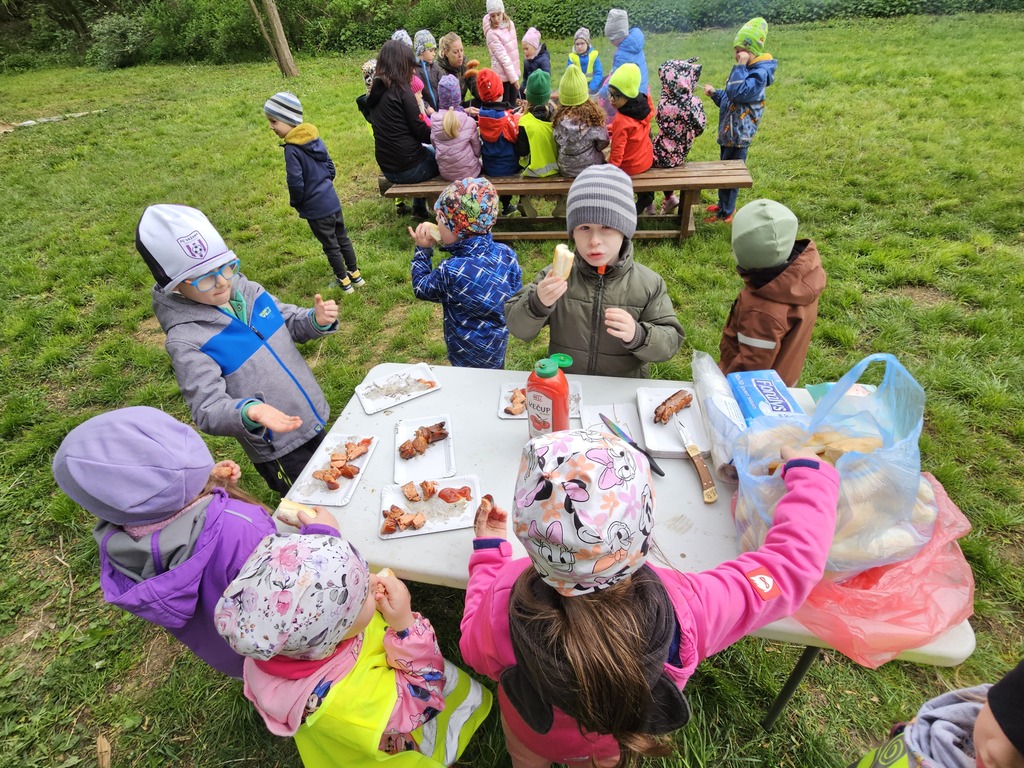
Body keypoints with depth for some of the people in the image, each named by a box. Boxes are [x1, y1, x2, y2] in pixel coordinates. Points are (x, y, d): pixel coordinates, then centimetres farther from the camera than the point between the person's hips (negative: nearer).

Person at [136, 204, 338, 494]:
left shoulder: (249, 290, -4)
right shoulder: (186, 340, -21)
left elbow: (290, 323, 10)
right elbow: (208, 409, -23)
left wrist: (316, 320, -13)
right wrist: (249, 412, -44)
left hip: (313, 419, 6)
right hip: (278, 451, -6)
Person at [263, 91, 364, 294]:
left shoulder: (292, 149, -19)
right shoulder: (316, 138, 3)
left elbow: (295, 182, -23)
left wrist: (295, 202, -5)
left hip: (316, 208, -7)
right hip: (333, 200, 7)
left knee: (330, 245, 7)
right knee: (343, 238, 18)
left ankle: (344, 281, 21)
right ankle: (355, 275, 30)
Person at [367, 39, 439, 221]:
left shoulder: (376, 89, 9)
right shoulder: (400, 88, -14)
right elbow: (421, 132, -13)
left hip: (387, 168, 8)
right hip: (409, 167, -8)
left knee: (428, 150, 34)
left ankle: (419, 207, 37)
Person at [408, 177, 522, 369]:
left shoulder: (451, 271, -31)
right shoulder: (507, 254, -15)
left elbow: (421, 289, -10)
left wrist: (422, 250, -5)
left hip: (467, 355, -5)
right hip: (499, 346, 6)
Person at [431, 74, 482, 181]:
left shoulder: (434, 122, -7)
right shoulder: (469, 122, -15)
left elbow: (436, 148, 5)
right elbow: (477, 151, -4)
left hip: (445, 173, 4)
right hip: (468, 172, -4)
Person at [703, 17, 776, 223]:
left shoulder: (760, 73, -16)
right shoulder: (745, 70, 15)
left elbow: (738, 93, -31)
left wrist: (740, 66, -25)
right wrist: (715, 93, 5)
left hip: (739, 133, -10)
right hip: (728, 130, 10)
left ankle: (725, 214, 5)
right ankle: (724, 205, 34)